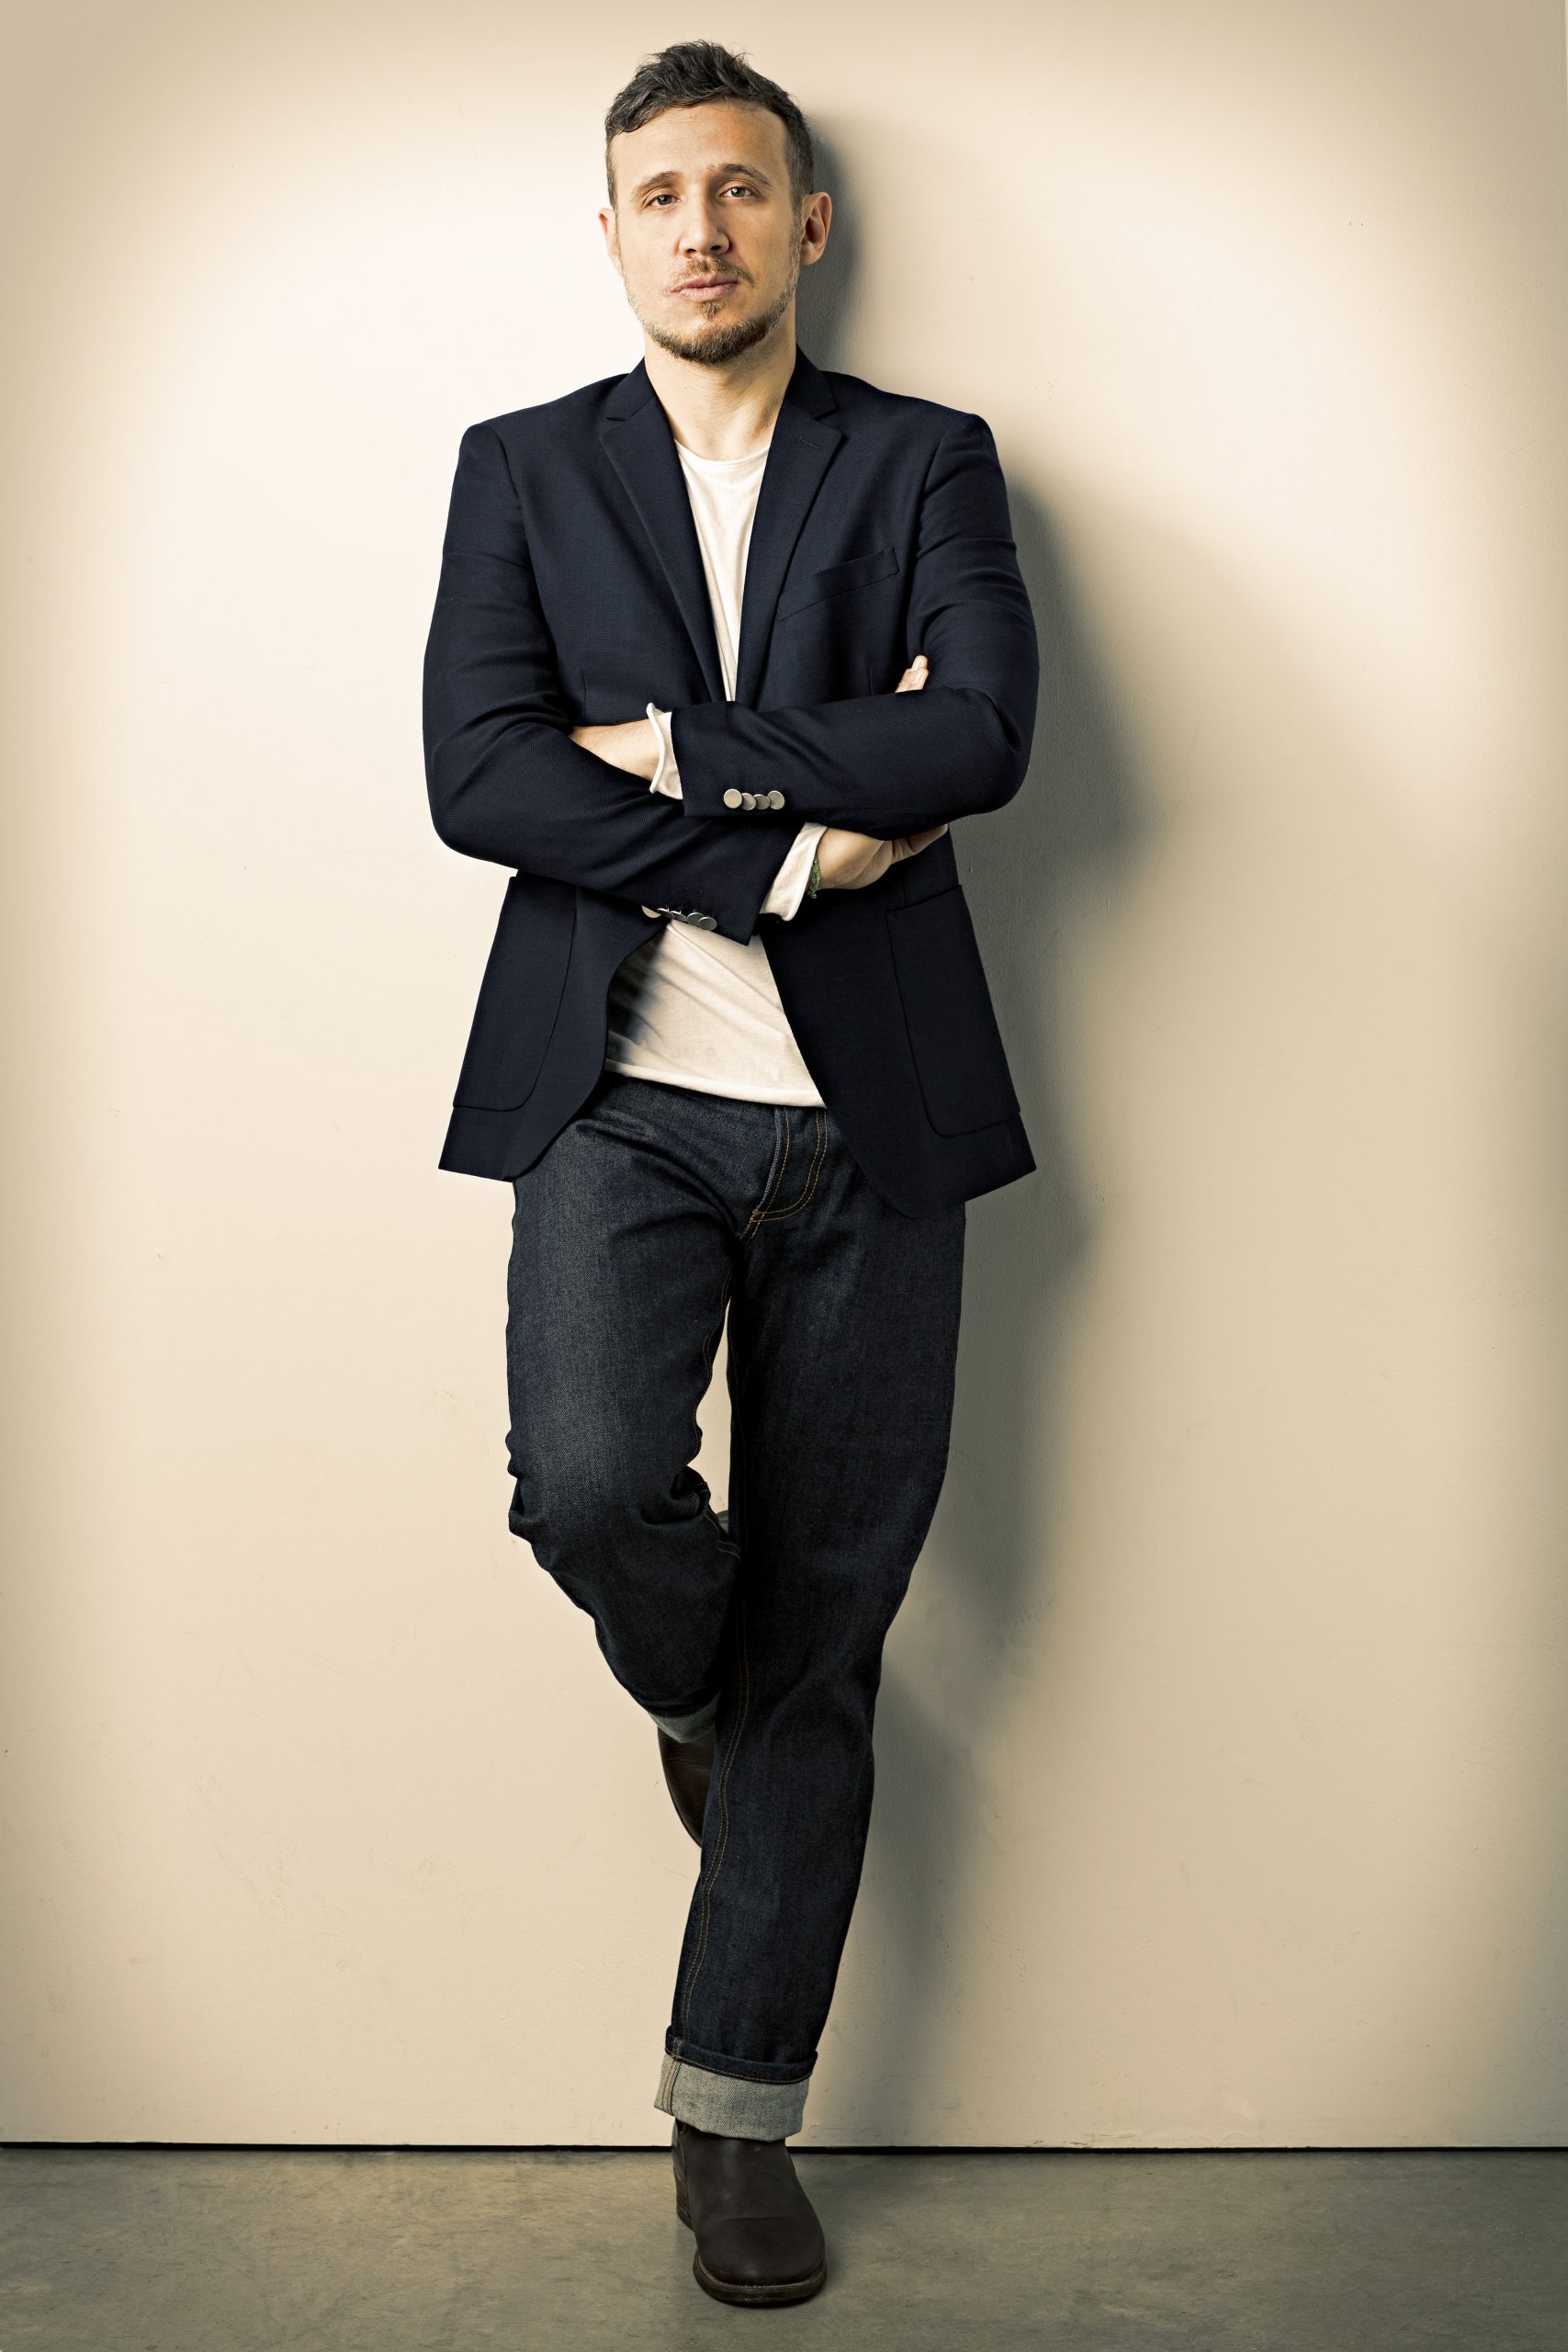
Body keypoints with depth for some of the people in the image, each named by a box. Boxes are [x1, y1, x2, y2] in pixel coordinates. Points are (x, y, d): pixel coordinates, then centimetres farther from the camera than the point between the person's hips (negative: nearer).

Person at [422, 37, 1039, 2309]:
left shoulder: (928, 464, 9)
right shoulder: (524, 468, 11)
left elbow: (983, 734, -10)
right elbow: (476, 776, -5)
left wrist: (669, 743, -9)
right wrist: (797, 845, -11)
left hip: (864, 1118, 0)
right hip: (618, 1097, 0)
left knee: (821, 1644, 3)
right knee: (591, 1482, -25)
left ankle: (737, 2125, 19)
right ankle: (694, 1695, 13)